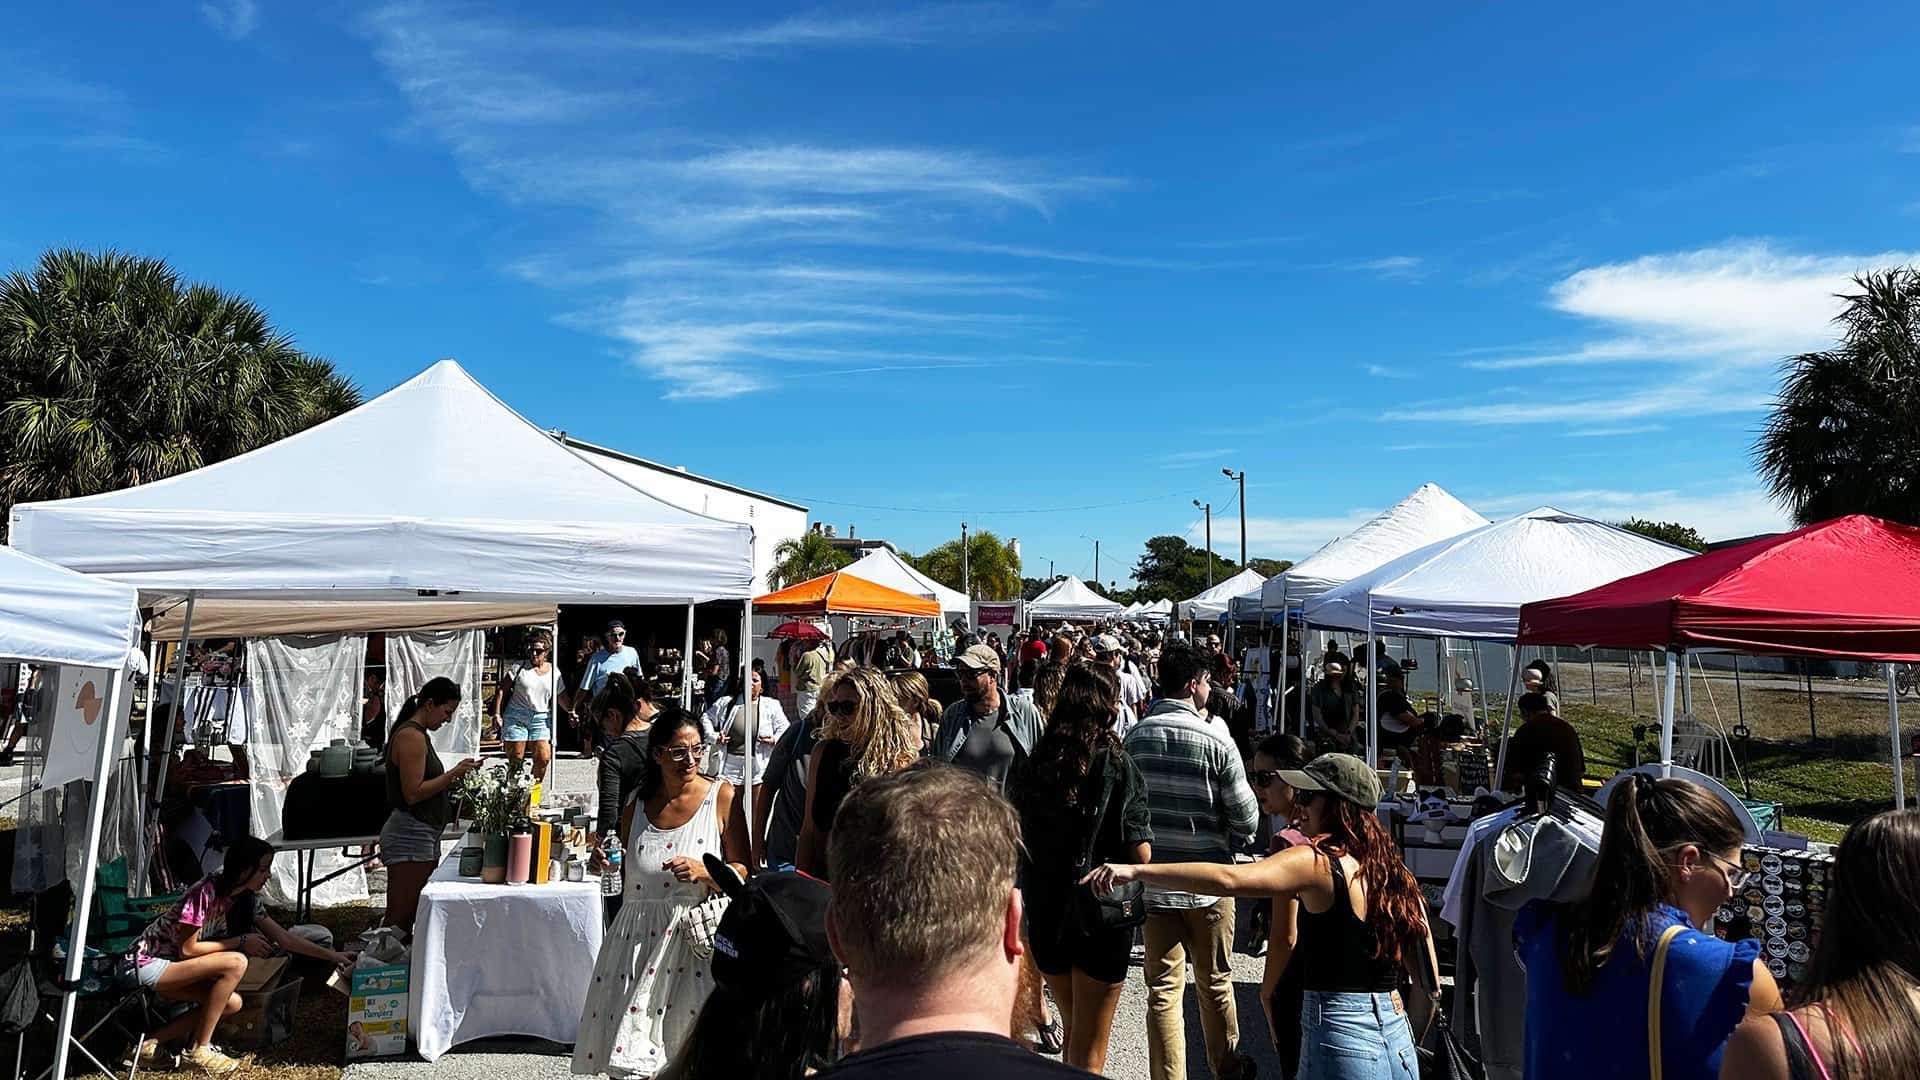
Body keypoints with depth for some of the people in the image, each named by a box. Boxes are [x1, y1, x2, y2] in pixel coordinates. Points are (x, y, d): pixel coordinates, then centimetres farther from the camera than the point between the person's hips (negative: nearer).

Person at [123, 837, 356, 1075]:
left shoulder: (247, 899, -1)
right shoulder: (206, 892, -25)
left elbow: (283, 938, 2)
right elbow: (187, 949, -22)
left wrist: (331, 955, -1)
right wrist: (241, 941, -18)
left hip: (173, 965, 8)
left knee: (232, 1003, -10)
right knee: (235, 962, -26)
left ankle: (152, 1044, 5)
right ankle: (198, 1051, -15)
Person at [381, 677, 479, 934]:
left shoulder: (418, 735, 18)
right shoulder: (411, 736, -14)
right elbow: (413, 794, -19)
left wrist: (454, 778, 13)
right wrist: (453, 773, -16)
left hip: (423, 837, 10)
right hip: (410, 837, -10)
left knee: (417, 913, 9)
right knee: (400, 917, -8)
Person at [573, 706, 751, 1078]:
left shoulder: (722, 796, -1)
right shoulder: (637, 802, 9)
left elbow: (743, 873, -1)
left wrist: (703, 871, -16)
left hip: (696, 935, -3)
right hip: (638, 934, 3)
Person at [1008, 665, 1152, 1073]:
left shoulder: (1031, 765, -4)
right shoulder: (1117, 765, -15)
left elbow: (1015, 840, 5)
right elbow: (1140, 853, -17)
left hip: (1043, 913, 4)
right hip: (1103, 916, -4)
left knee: (1074, 1029, 27)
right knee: (1090, 1048, 12)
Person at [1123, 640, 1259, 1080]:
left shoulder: (1135, 736, -4)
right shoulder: (1215, 739, -14)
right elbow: (1246, 816, -9)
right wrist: (1228, 846, 11)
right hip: (1207, 879, -2)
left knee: (1163, 989, 9)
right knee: (1215, 984, 17)